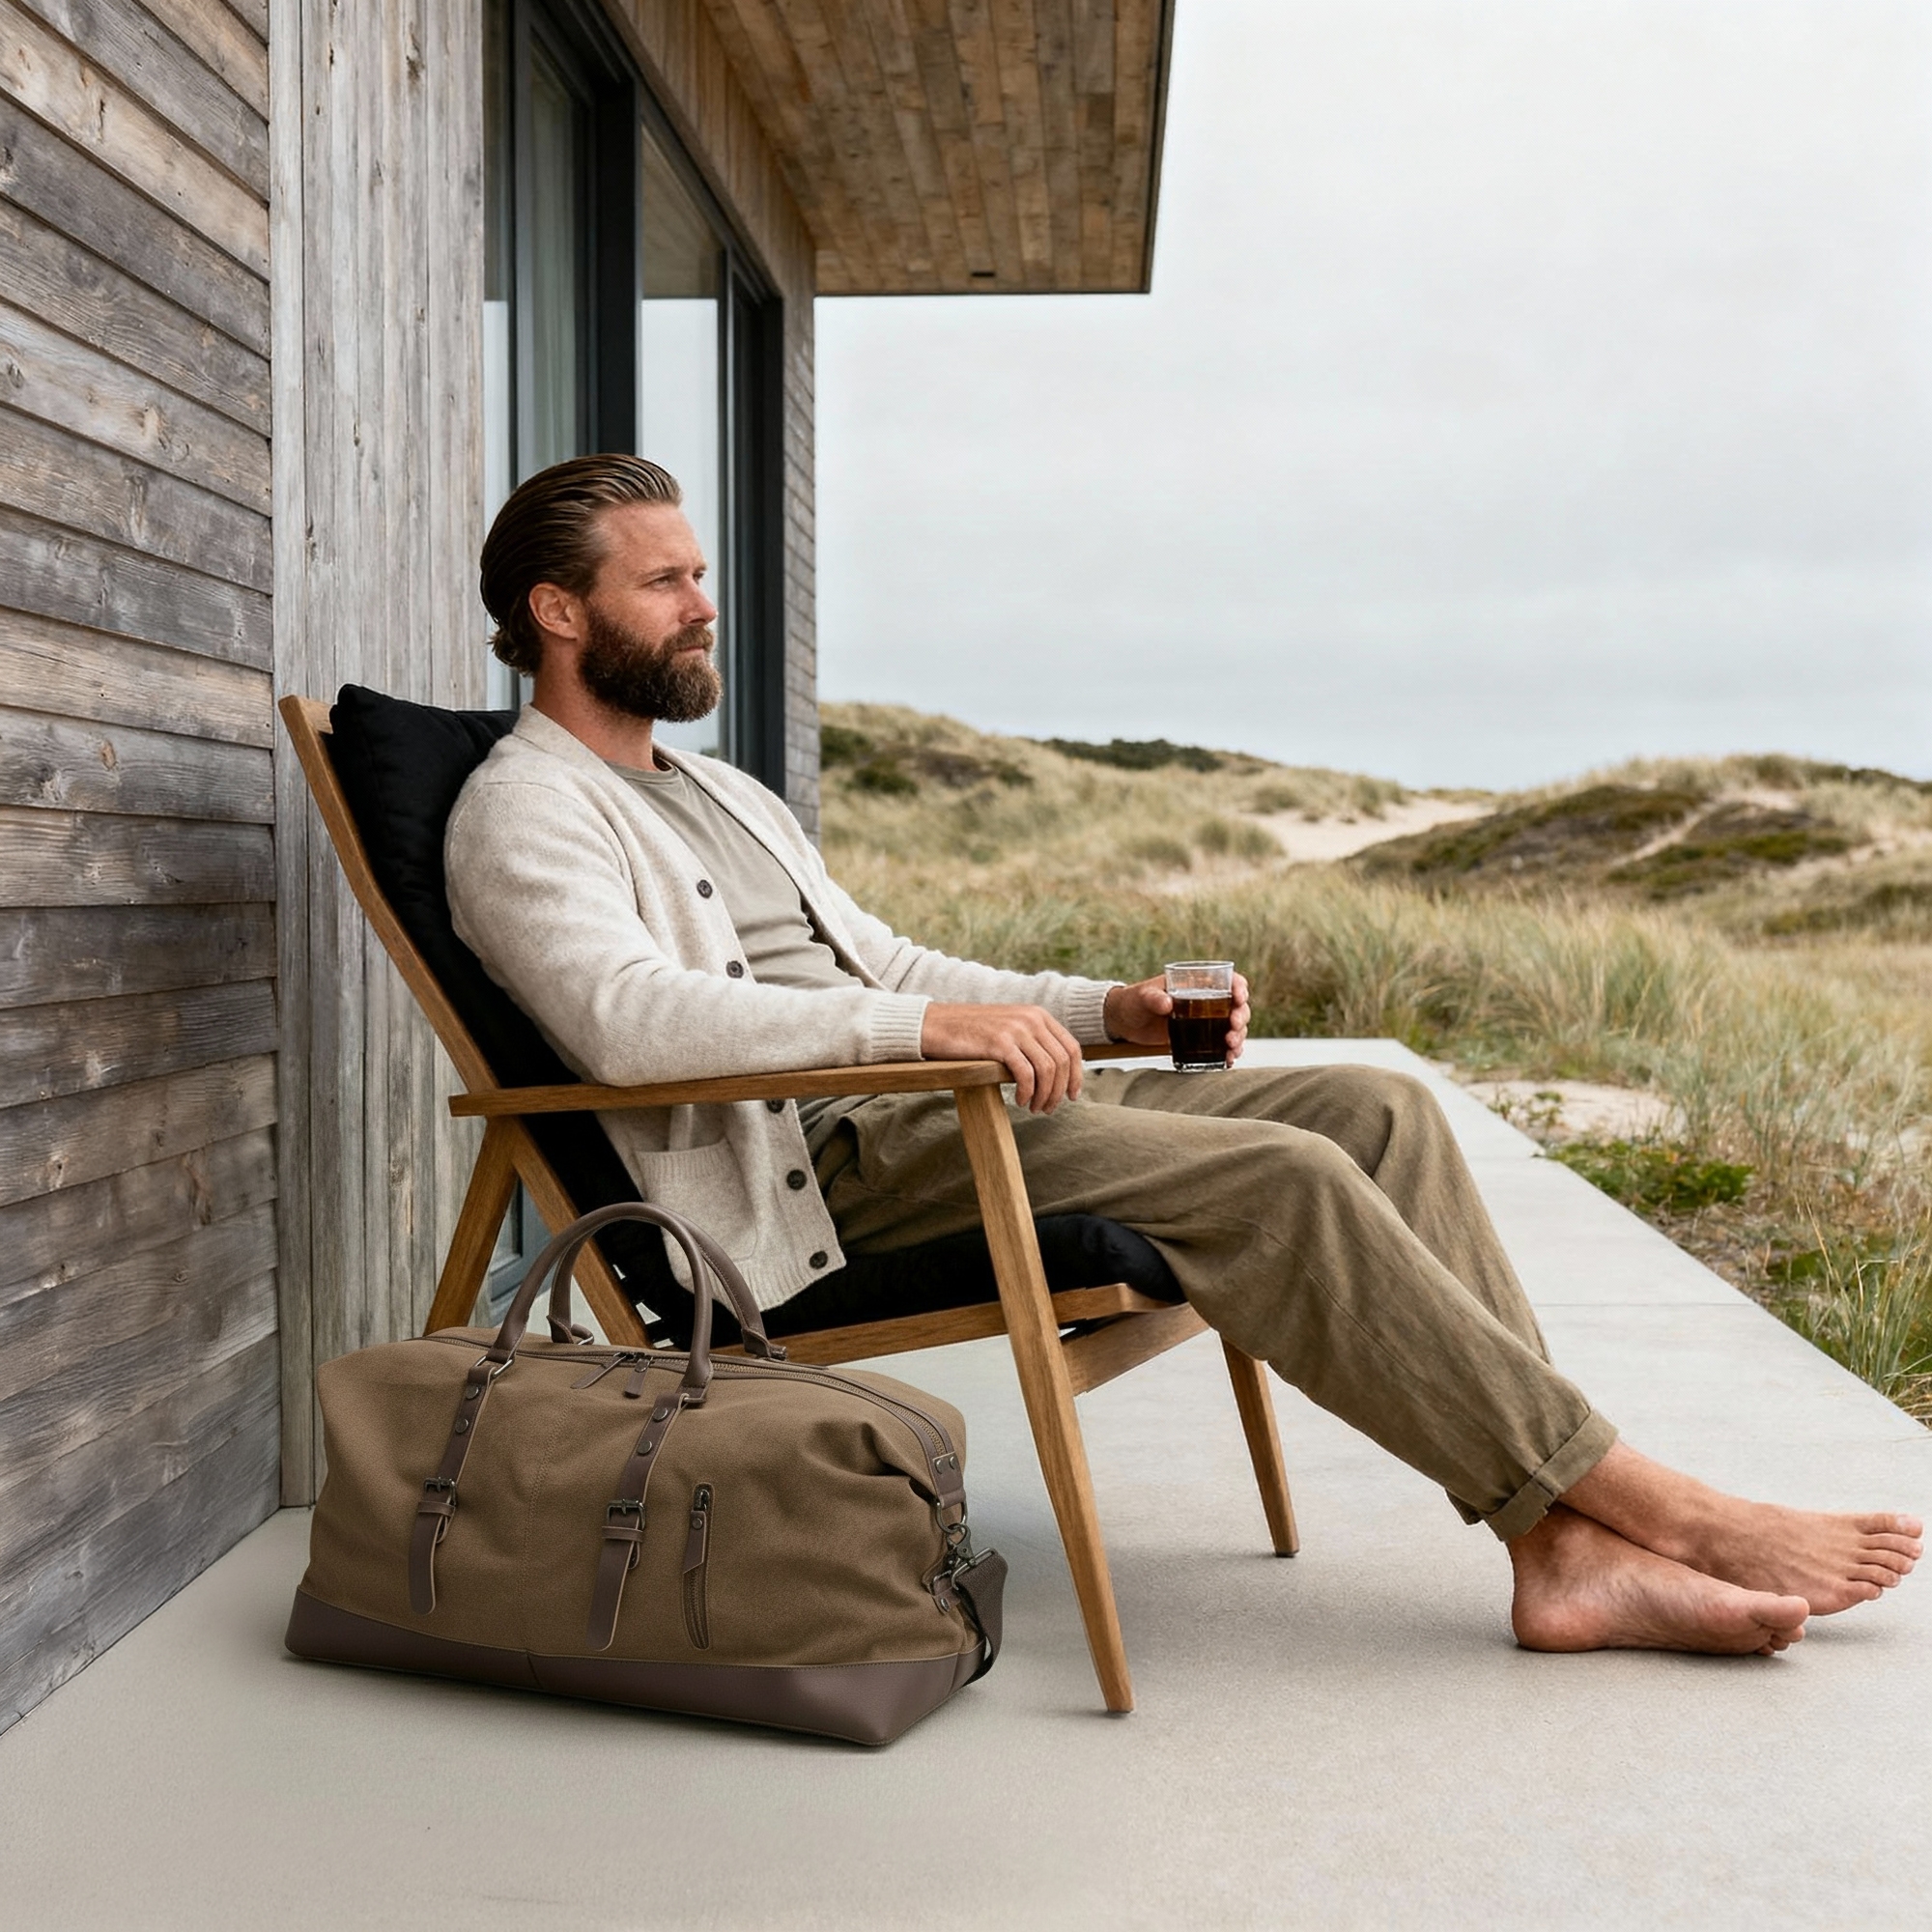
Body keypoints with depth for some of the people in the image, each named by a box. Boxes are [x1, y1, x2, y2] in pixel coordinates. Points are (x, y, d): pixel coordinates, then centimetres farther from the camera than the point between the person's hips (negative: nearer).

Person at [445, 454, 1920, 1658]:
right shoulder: (525, 814, -3)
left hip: (943, 1107, 9)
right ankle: (1654, 1503, -15)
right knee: (1281, 1178, -24)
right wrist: (925, 1024, -29)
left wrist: (1109, 1010, 13)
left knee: (1380, 1110, -8)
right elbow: (628, 1018, -22)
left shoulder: (723, 795, 27)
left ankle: (1563, 1547, -14)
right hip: (823, 1173, -9)